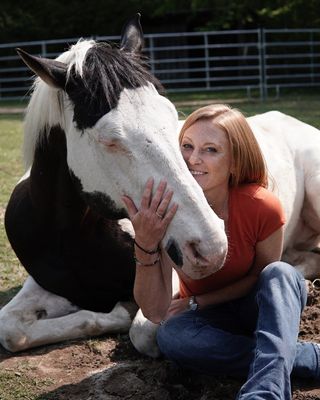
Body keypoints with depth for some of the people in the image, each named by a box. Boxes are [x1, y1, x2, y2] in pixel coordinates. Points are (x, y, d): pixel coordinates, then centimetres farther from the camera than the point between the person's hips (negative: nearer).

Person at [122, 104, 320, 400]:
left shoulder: (263, 207, -24)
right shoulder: (164, 210, -22)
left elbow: (263, 276, -5)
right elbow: (155, 312, -27)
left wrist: (196, 302, -15)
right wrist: (145, 245, -43)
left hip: (259, 311, 0)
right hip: (209, 319, 1)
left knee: (282, 273, -31)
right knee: (171, 336, -32)